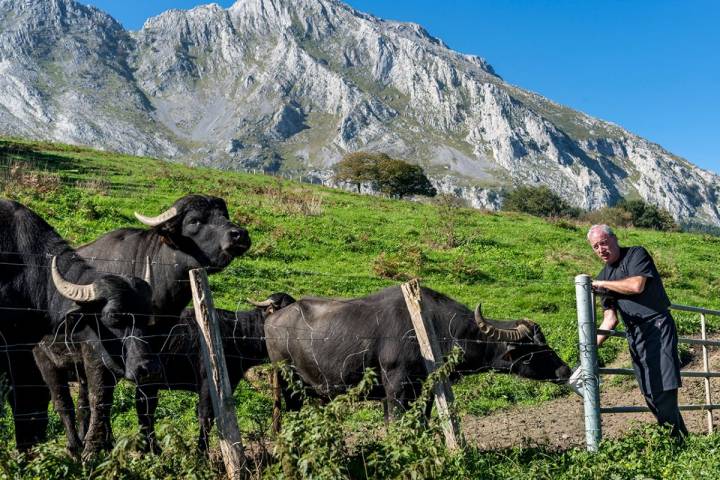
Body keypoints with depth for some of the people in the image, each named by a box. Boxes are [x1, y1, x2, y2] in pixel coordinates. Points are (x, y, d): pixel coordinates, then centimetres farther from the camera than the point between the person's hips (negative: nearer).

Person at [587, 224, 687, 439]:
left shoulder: (636, 254, 1)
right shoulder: (604, 276, 16)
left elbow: (637, 285, -17)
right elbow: (610, 319, 13)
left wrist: (601, 284, -6)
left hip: (657, 325, -6)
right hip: (634, 335, 6)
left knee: (664, 385, -17)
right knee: (650, 393, 0)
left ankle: (676, 435, -16)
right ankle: (677, 433, 6)